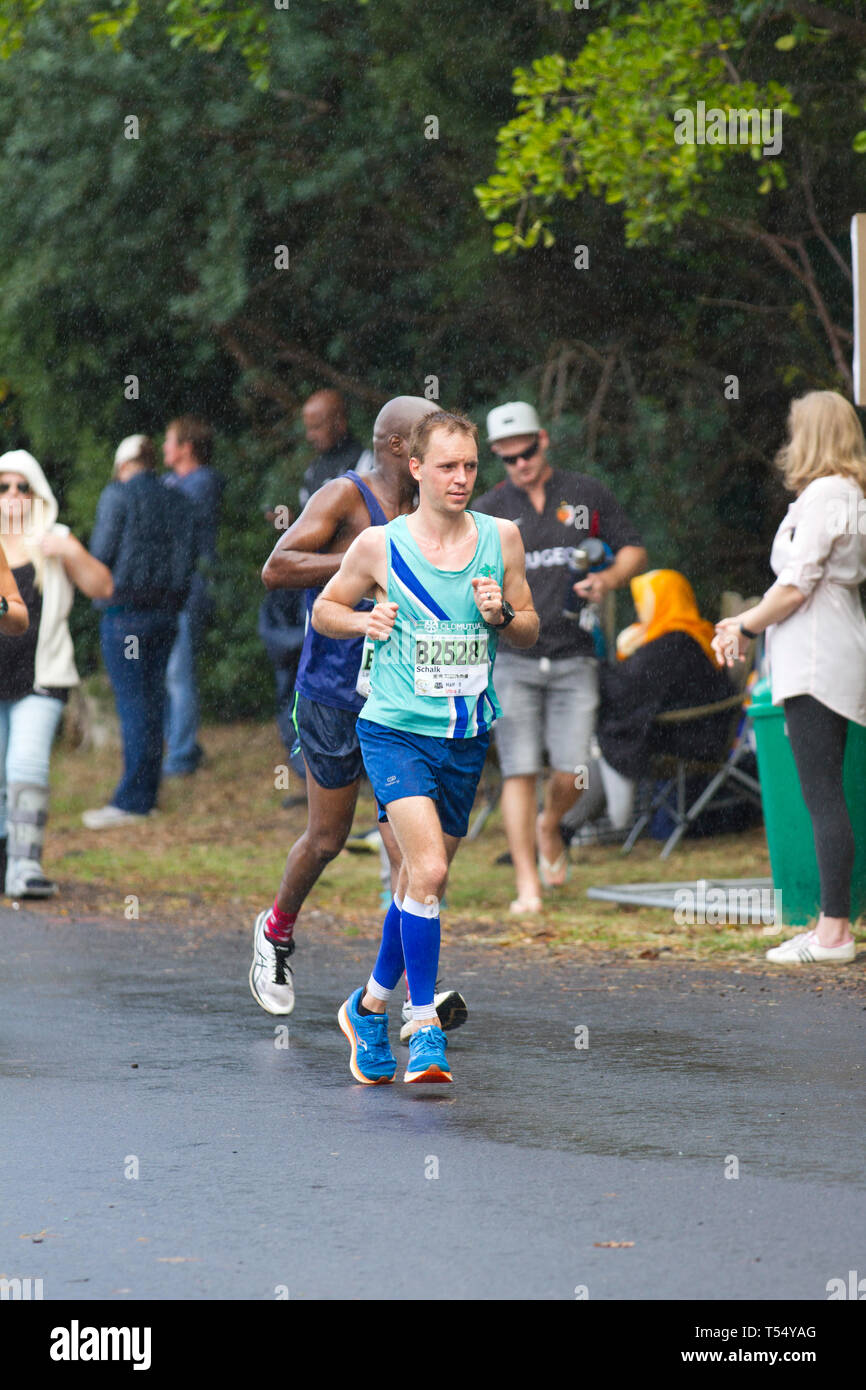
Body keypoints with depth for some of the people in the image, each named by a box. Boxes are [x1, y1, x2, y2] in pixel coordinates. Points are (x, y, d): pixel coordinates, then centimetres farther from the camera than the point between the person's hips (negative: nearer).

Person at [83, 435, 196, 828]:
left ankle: (131, 800, -9)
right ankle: (146, 795, 13)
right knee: (153, 699, 10)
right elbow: (190, 552, 9)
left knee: (132, 702, -7)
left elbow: (101, 553, -8)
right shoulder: (178, 501, 10)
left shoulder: (118, 495, -7)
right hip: (165, 611, 6)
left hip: (125, 609, -6)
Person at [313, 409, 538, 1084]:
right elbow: (325, 608, 10)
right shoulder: (379, 545, -4)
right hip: (396, 730, -4)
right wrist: (365, 621, -10)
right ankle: (425, 1024, -14)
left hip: (467, 736, 4)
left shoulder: (501, 538, 3)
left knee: (422, 880, 14)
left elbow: (531, 631, 12)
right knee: (428, 870, -20)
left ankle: (372, 1004, 34)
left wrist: (502, 615, -10)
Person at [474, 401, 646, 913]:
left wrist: (608, 579, -7)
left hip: (574, 657, 1)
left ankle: (549, 828, 29)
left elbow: (634, 550, 14)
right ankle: (528, 885, -3)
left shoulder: (588, 494, 7)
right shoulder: (489, 509, 6)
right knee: (520, 771, -7)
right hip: (513, 657, 0)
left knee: (572, 771, -6)